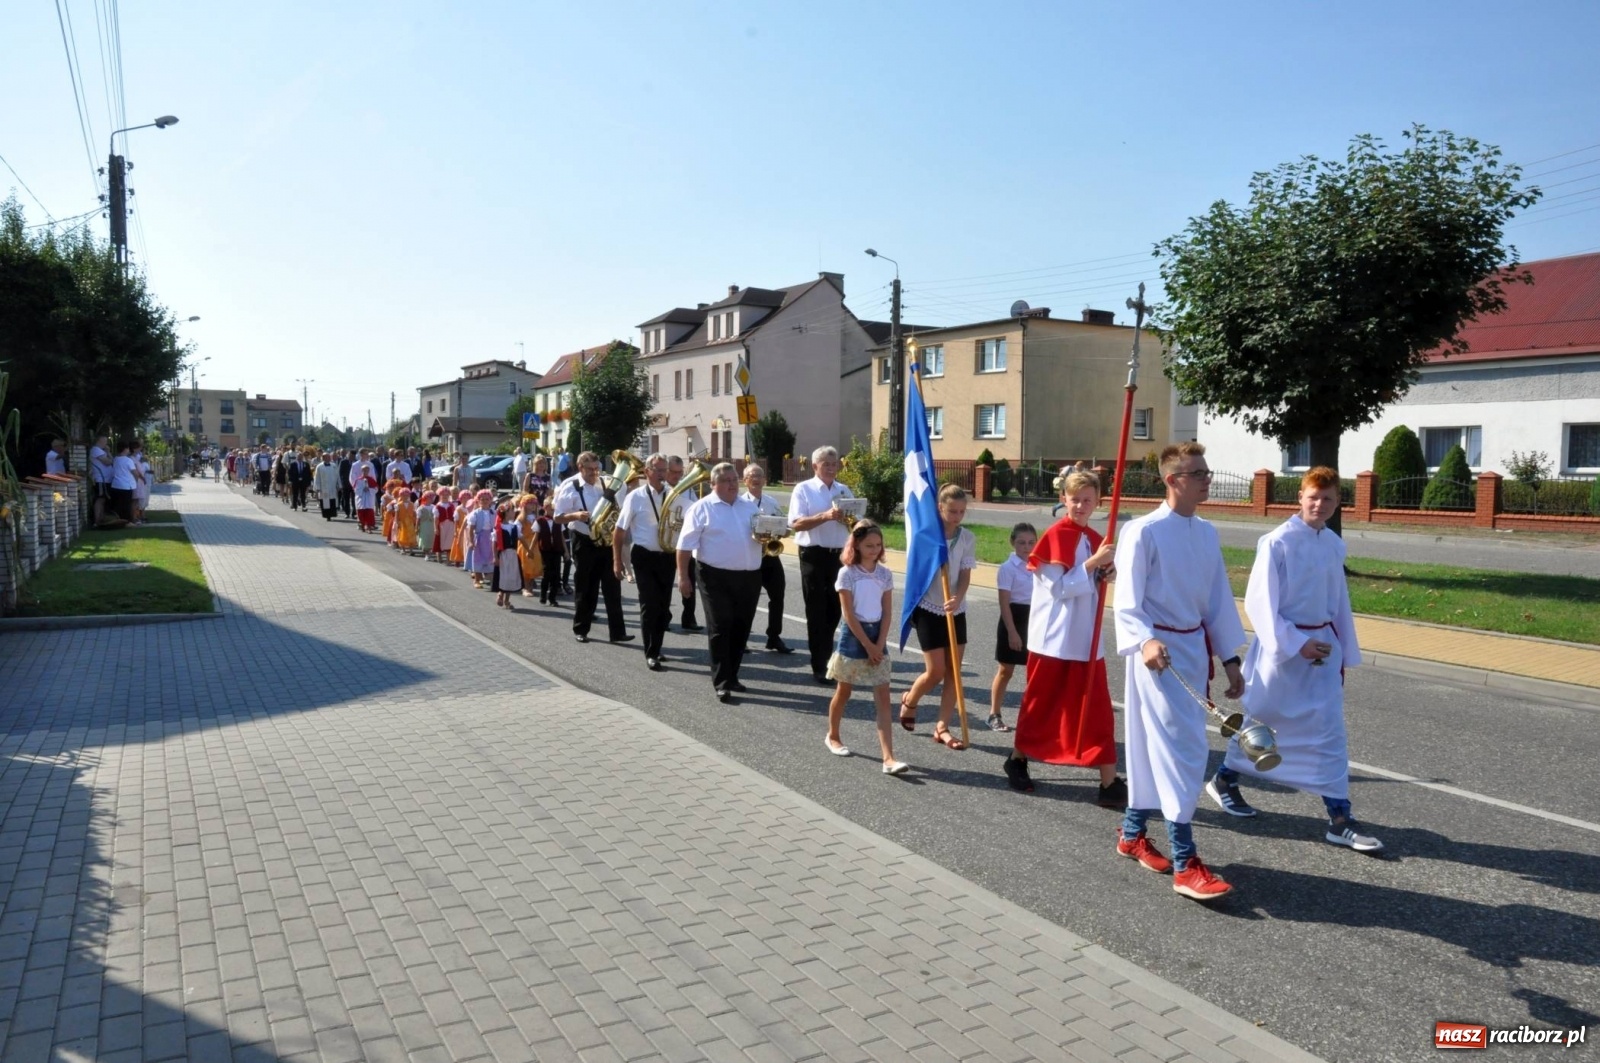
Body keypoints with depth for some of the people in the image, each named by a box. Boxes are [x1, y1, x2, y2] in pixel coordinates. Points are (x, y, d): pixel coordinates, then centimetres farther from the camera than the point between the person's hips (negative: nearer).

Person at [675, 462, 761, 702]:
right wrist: (683, 575, -12)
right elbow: (685, 545, -6)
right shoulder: (702, 508, -2)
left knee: (740, 629, 11)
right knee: (720, 629, -4)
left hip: (749, 576, 5)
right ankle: (721, 683, 0)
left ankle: (732, 676, 25)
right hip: (716, 577, -5)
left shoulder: (750, 507, 15)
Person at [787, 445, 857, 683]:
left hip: (839, 555, 4)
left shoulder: (844, 491, 12)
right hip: (814, 555, -4)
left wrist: (847, 519, -13)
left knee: (834, 610, 12)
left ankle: (826, 658, 29)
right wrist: (826, 516, -25)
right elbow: (796, 523, -14)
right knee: (816, 611, 2)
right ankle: (820, 666, 9)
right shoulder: (803, 489, -2)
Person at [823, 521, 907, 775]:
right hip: (853, 636, -3)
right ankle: (833, 736, 37)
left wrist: (879, 645, -8)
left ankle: (889, 759, -8)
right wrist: (868, 645, -13)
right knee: (844, 692, 12)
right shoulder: (847, 573, -11)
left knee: (883, 699, -3)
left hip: (877, 636, 3)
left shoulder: (885, 574, 1)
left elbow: (887, 613, 1)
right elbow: (849, 615, -13)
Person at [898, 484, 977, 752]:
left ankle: (942, 727, 11)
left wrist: (957, 599, -24)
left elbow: (965, 575, -7)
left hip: (955, 611, 3)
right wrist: (911, 606, 1)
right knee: (936, 671, -4)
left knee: (953, 671, 2)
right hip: (928, 609, -3)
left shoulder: (968, 539, -3)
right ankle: (909, 701, 26)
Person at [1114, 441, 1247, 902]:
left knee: (1154, 745, 15)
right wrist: (1145, 641, -32)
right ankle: (1185, 864, -2)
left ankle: (1132, 833, 31)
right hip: (1159, 652, -7)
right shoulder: (1144, 531, -13)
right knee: (1182, 749, -9)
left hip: (1194, 649, 7)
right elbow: (1126, 601, -15)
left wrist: (1230, 659, 14)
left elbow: (1218, 600, 14)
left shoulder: (1206, 533, 9)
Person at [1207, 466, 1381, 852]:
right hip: (1281, 646, -5)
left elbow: (1340, 601, 12)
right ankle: (1224, 780, 35)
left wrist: (1346, 653, 13)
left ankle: (1340, 819, 7)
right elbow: (1259, 602, -15)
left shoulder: (1333, 545, 4)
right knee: (1257, 719, 11)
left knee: (1330, 731, 2)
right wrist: (1296, 644, -18)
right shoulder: (1277, 542, -14)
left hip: (1323, 646, 5)